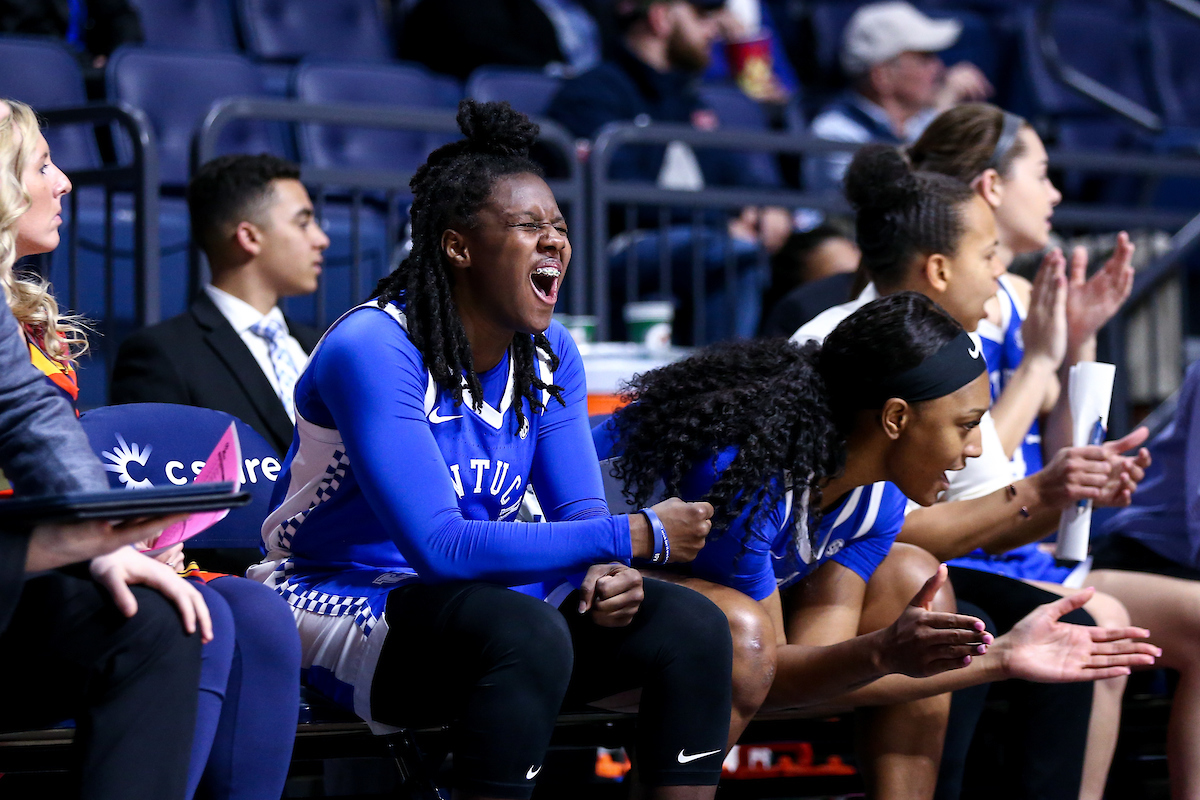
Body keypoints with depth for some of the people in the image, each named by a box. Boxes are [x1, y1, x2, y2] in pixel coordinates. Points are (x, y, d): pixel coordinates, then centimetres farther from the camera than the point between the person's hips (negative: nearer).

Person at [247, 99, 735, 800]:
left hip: (482, 600, 7)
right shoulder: (375, 349, -21)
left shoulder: (550, 355, 3)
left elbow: (579, 507, 5)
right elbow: (441, 549, -29)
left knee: (692, 626, -11)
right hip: (345, 604, -7)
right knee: (528, 633, -36)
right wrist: (635, 536, -27)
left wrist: (605, 570, -22)